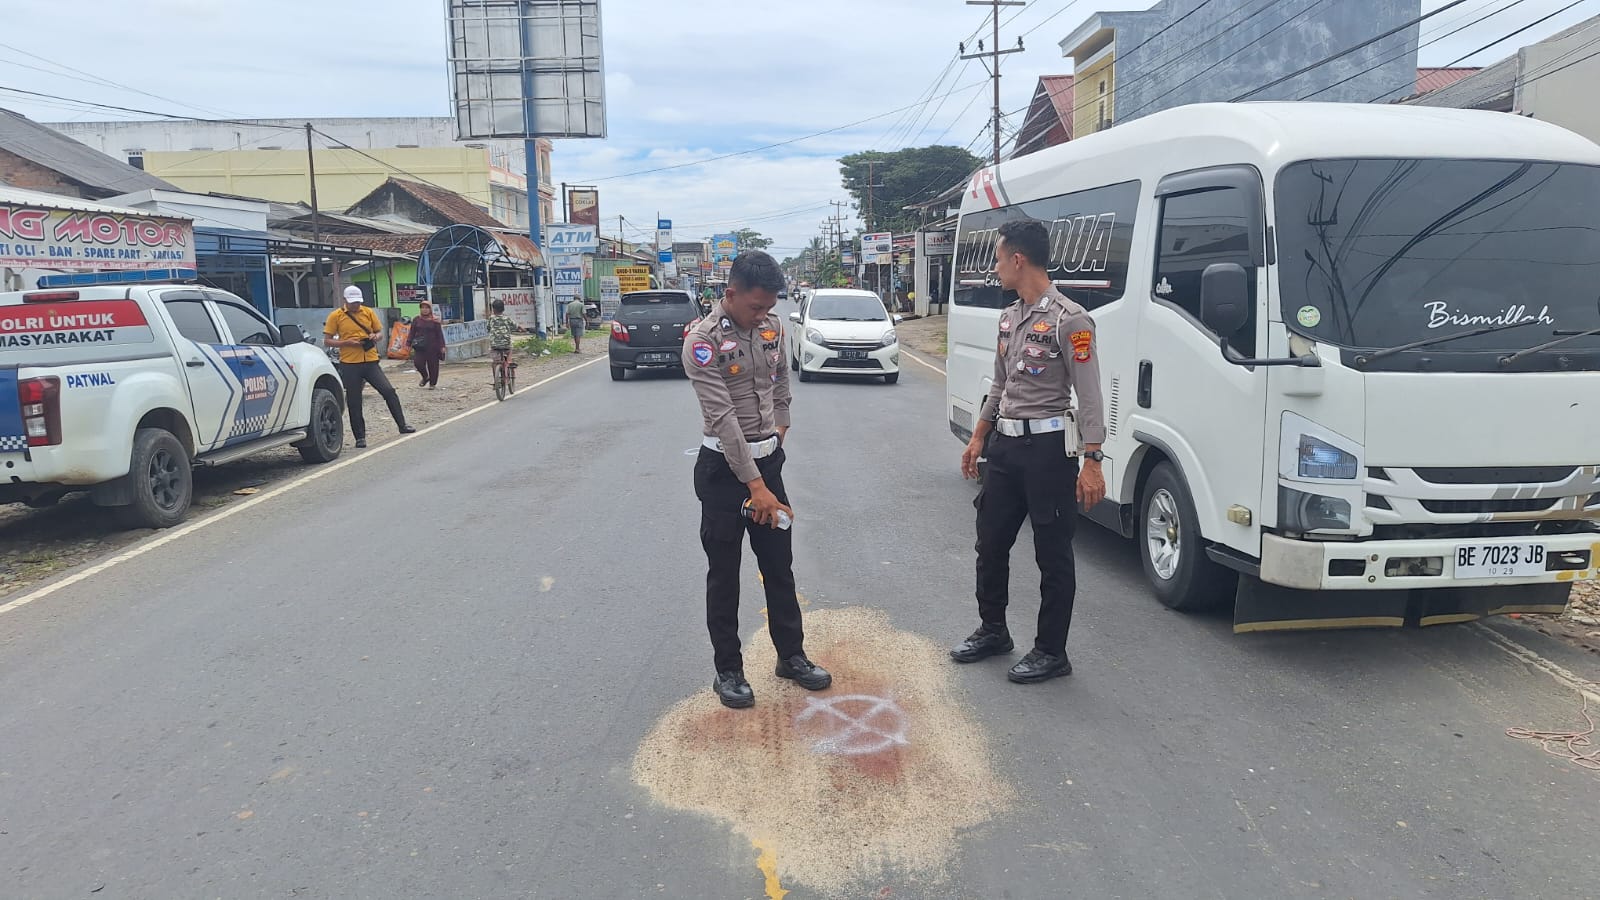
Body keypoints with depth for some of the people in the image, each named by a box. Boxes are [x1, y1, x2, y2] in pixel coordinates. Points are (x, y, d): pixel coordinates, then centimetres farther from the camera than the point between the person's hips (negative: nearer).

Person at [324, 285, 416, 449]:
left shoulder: (369, 312, 7)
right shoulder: (335, 316, 0)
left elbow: (380, 333, 15)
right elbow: (327, 340, 1)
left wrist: (375, 337, -9)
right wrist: (347, 342, -14)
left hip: (370, 362, 2)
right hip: (349, 365, -2)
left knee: (389, 391, -8)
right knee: (354, 403, 3)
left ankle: (402, 426, 1)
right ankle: (360, 437, 11)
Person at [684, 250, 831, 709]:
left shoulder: (772, 325, 1)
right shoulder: (703, 342, -19)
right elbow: (723, 417, -24)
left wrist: (781, 423, 13)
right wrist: (755, 485, -26)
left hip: (768, 458, 6)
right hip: (723, 466, -6)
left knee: (779, 564, 14)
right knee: (724, 572, 4)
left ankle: (791, 655, 28)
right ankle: (728, 670, 16)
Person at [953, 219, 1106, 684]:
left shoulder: (1069, 320, -13)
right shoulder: (1009, 317, 12)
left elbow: (1089, 396, -16)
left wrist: (1091, 461, -20)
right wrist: (978, 438, 19)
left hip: (1048, 447, -8)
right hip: (1005, 445, 8)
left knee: (1053, 554, 2)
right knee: (991, 543, 16)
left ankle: (1051, 652, 14)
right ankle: (993, 630, 33)